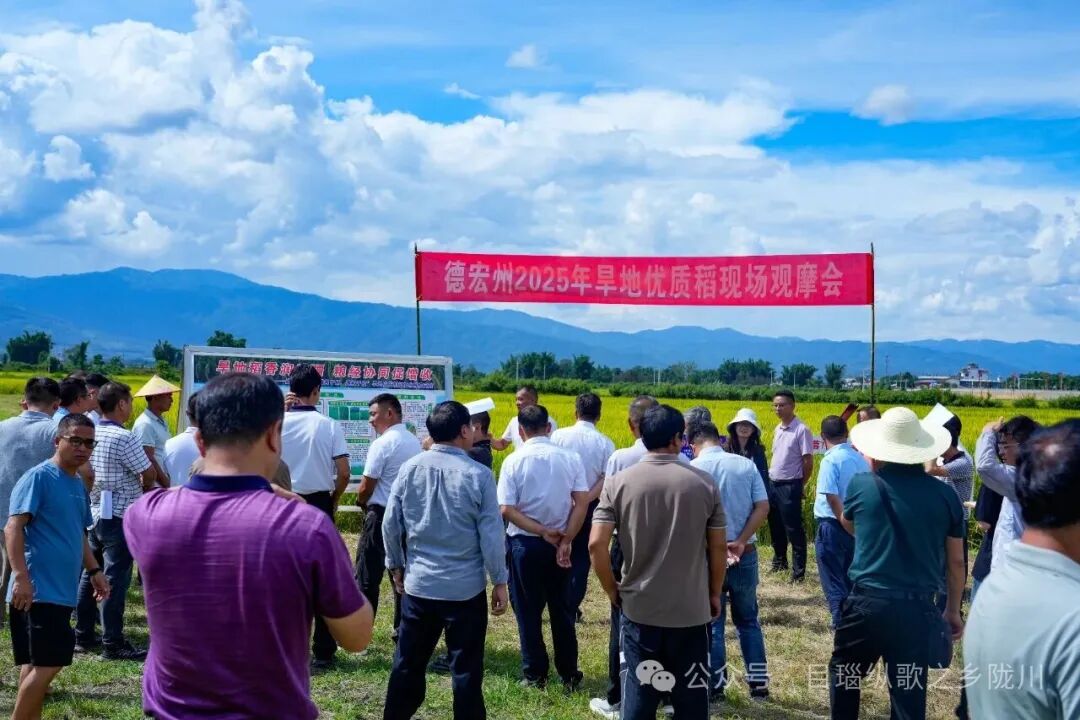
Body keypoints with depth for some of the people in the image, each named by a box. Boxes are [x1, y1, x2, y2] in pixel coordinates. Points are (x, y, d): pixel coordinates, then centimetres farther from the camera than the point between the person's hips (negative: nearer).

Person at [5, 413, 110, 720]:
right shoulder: (38, 477, -11)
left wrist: (94, 571, 25)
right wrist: (20, 577, -26)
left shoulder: (78, 485, 15)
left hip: (62, 590, 9)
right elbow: (13, 528, -18)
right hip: (39, 590, -9)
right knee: (48, 663, -11)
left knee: (36, 663, 12)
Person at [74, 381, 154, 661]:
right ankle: (113, 644, 1)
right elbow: (149, 474, -13)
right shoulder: (124, 438, -18)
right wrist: (144, 487, 8)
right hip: (119, 515, -8)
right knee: (115, 579, -4)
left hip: (94, 512, 8)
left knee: (90, 574, 15)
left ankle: (83, 635, 24)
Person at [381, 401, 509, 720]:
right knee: (466, 669, 7)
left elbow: (390, 526, 3)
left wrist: (396, 566, 18)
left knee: (408, 664, 16)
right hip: (465, 589, -3)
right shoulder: (478, 475, -12)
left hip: (418, 585, 4)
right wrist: (499, 582, 1)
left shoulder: (409, 469, -2)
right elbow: (491, 535, -10)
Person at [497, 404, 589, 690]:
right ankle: (569, 674, 21)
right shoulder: (570, 458, -4)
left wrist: (543, 532, -11)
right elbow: (582, 504, -9)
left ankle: (535, 675, 16)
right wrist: (564, 540, -8)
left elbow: (506, 510, -15)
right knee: (562, 610, 14)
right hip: (559, 544, 2)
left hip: (524, 544, -2)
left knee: (528, 612, 10)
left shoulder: (514, 461, -9)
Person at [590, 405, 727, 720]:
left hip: (639, 609, 0)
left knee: (639, 695, 10)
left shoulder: (619, 482, -7)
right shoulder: (704, 483, -6)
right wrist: (714, 595, 14)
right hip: (691, 611, 0)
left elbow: (596, 545, -11)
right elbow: (719, 547, -1)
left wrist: (612, 590, 5)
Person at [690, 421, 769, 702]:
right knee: (748, 619, 17)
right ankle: (758, 682, 19)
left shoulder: (694, 468, -8)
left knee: (712, 622, 8)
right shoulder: (746, 464, 1)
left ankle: (716, 686, 13)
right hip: (746, 553, 3)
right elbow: (763, 507, -5)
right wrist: (740, 542, -11)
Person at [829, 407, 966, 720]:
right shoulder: (944, 494, -1)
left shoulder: (861, 485, -5)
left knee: (843, 677, 21)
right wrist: (953, 610, 19)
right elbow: (957, 561, 8)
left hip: (867, 602, -2)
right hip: (918, 609, 2)